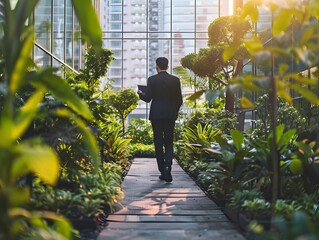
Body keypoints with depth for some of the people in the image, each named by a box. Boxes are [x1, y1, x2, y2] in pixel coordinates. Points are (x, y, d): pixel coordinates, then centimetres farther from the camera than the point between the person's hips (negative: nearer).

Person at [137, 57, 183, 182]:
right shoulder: (175, 80, 2)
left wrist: (140, 93, 15)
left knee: (159, 143, 6)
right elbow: (179, 100, 3)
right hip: (170, 115, 2)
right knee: (169, 142, 9)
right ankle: (167, 166, -14)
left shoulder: (152, 79, -5)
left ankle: (163, 171, 8)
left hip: (156, 115, -2)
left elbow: (147, 98, -6)